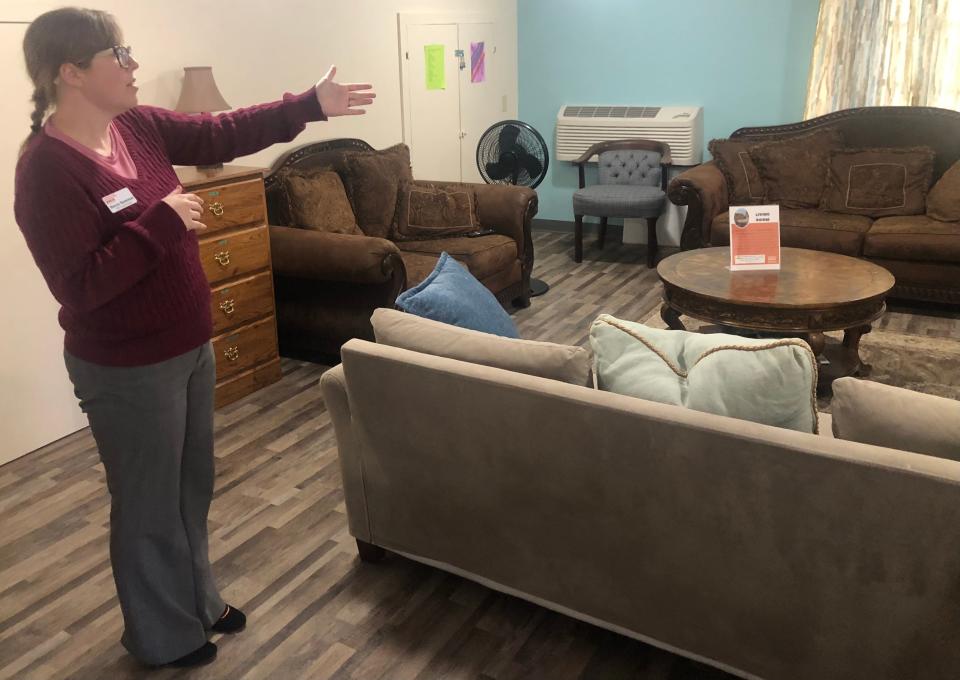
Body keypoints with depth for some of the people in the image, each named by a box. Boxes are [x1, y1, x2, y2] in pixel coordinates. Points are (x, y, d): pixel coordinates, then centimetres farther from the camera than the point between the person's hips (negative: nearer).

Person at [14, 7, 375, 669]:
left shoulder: (137, 127, 2)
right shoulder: (47, 169, -21)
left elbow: (222, 134, 7)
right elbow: (80, 286, -26)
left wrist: (311, 104, 4)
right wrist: (161, 222, -26)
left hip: (190, 346, 8)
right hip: (127, 370, -8)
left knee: (193, 486, 22)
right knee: (151, 503, 10)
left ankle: (197, 599, 44)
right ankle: (164, 636, 33)